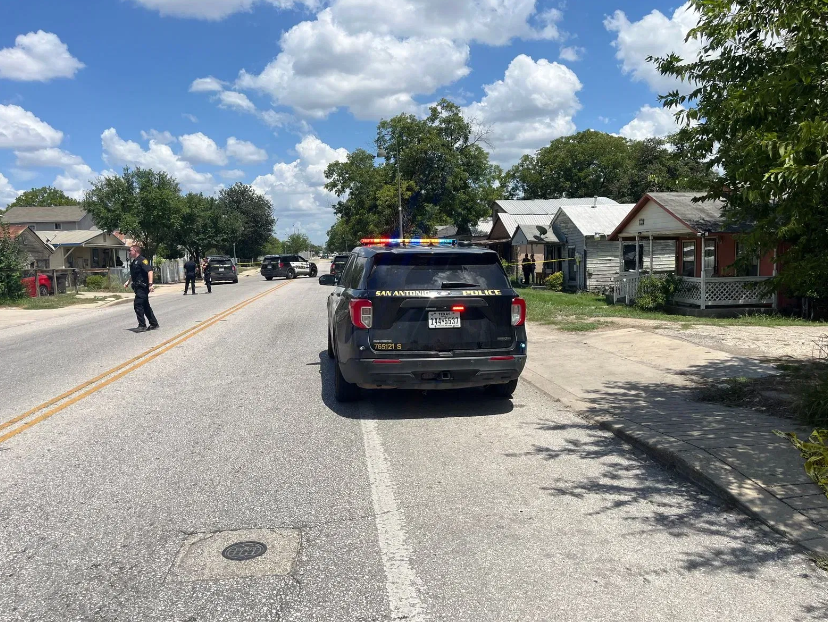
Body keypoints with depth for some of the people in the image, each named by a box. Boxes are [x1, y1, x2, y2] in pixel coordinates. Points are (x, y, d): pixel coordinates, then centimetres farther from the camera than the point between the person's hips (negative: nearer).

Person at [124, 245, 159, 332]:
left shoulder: (142, 260, -13)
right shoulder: (133, 262, 17)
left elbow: (150, 271, -24)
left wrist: (150, 284, -31)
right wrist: (128, 282, 23)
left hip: (143, 287, -10)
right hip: (138, 287, 10)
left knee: (137, 305, -11)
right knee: (145, 306, 13)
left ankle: (142, 325, -5)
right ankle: (154, 324, 19)